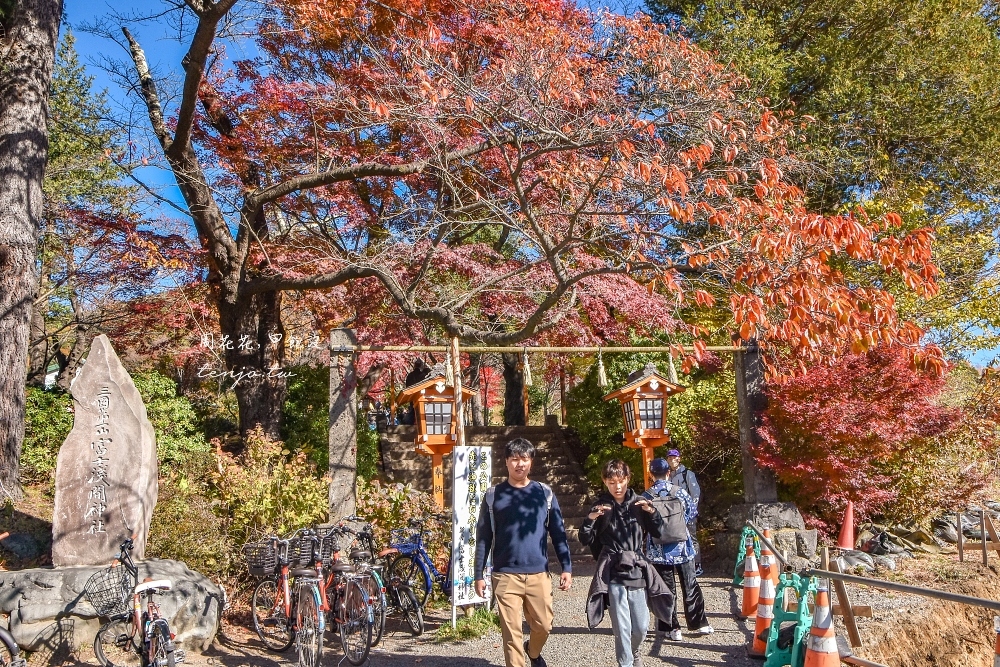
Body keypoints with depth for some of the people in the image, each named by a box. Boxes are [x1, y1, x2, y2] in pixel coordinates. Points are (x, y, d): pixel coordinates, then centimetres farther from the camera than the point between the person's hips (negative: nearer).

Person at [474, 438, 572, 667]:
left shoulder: (545, 494, 4)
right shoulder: (493, 496, 1)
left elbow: (558, 534, 6)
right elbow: (483, 538, 3)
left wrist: (567, 568, 0)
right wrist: (479, 575, 1)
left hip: (539, 574, 2)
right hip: (506, 576, -1)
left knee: (544, 626, 11)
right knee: (512, 632, -1)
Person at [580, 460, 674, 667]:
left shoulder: (638, 503, 5)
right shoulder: (601, 507, 2)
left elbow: (659, 532, 9)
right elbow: (586, 540, 1)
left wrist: (652, 512, -9)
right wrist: (591, 519, -17)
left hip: (638, 571, 2)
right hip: (613, 573, -2)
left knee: (641, 626, 7)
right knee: (622, 627, -5)